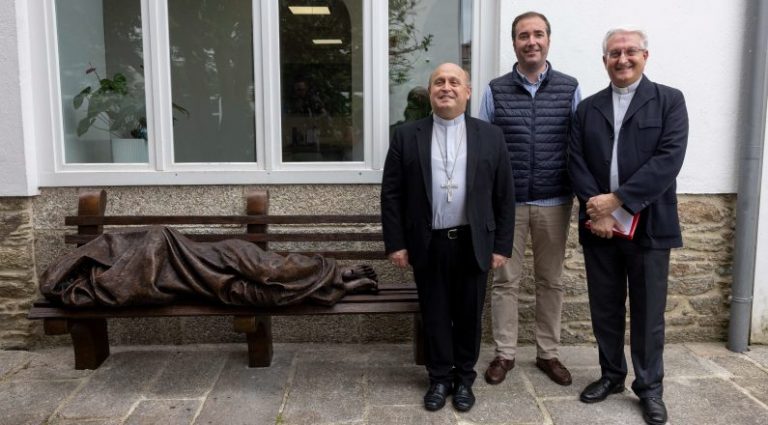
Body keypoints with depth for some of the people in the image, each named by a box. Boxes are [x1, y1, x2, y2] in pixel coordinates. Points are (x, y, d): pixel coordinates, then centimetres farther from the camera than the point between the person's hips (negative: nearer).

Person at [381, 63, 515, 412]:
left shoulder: (491, 136, 2)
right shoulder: (406, 136, 1)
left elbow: (504, 196, 3)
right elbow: (391, 194, 1)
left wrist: (502, 245, 0)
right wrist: (395, 243, -4)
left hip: (473, 244, 0)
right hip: (428, 244, 0)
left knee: (468, 315, 11)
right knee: (435, 315, 11)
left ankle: (464, 378, 30)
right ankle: (440, 378, 28)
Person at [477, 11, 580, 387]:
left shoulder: (570, 89, 3)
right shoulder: (496, 90, 1)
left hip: (554, 202, 1)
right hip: (506, 202, -1)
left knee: (550, 281, 11)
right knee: (505, 280, 6)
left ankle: (548, 353, 25)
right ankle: (504, 353, 20)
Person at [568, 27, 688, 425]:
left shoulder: (669, 100, 1)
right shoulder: (587, 108, 10)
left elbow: (669, 158, -11)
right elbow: (576, 164, 2)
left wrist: (617, 199, -17)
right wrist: (597, 210, -12)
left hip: (648, 226, -2)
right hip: (599, 226, 3)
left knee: (648, 312, 7)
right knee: (604, 309, 12)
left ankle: (649, 387, 22)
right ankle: (611, 375, 29)